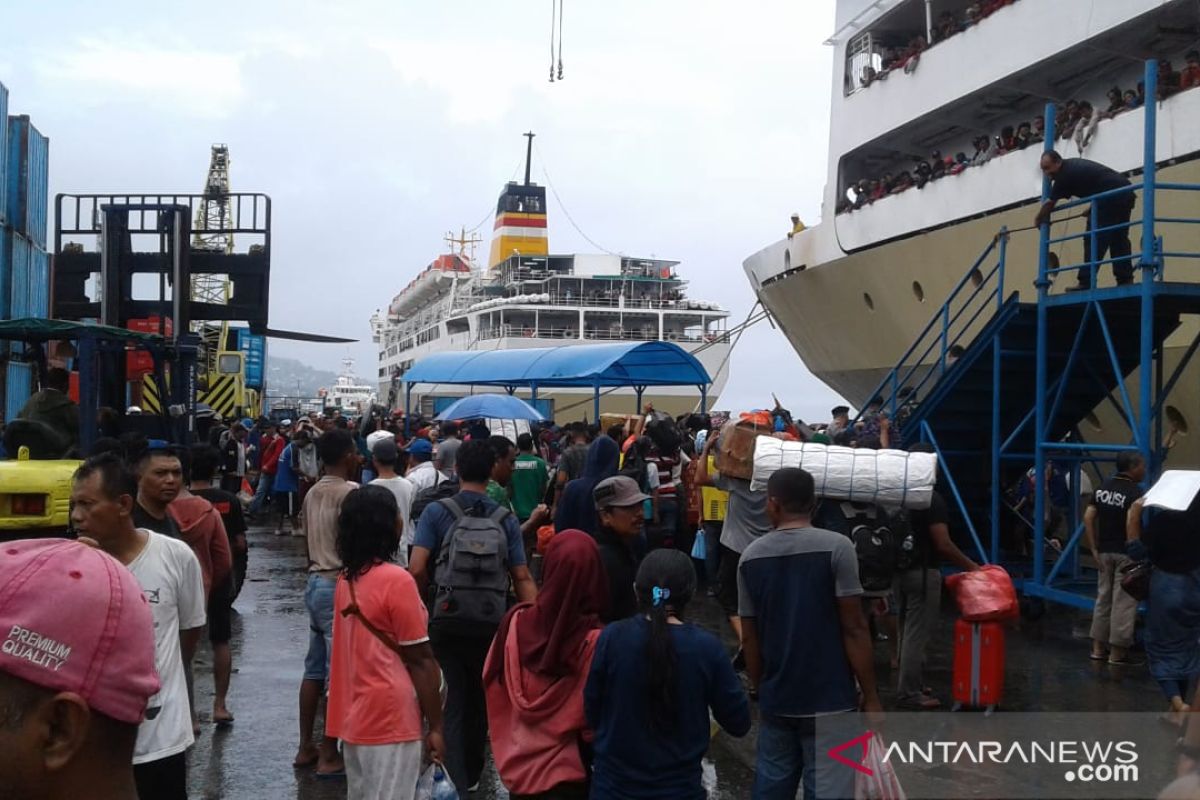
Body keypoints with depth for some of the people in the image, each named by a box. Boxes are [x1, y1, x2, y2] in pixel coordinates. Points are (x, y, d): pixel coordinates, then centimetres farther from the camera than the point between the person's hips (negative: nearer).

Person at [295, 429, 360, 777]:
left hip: (315, 582, 9)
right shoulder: (350, 492, -16)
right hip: (339, 586, -9)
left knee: (314, 668, 15)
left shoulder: (313, 493, 11)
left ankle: (306, 747, 22)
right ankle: (328, 754, 3)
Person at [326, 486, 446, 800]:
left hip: (354, 719, 8)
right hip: (390, 721, -8)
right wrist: (435, 726, -9)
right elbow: (419, 660, -14)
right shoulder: (396, 580, -16)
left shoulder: (346, 579, 6)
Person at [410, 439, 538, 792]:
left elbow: (417, 569, -12)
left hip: (446, 621, -2)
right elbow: (523, 578, -2)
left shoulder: (436, 512, -5)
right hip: (491, 624, 2)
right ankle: (471, 773, 35)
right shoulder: (505, 519, 1)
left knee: (449, 706, 5)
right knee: (479, 702, 20)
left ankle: (453, 781, -6)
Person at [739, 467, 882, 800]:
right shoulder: (836, 548, -10)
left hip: (776, 698, 4)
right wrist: (870, 696, -5)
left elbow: (749, 638, 6)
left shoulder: (751, 557, 2)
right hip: (828, 698, -4)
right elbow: (854, 629, -12)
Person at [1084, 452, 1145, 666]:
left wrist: (1094, 549, 6)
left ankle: (1098, 647, 17)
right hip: (1126, 553, -7)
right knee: (1123, 601, 0)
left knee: (1103, 597, 14)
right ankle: (1117, 650, 3)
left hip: (1104, 551, 7)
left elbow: (1088, 518, 4)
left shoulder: (1103, 488, 8)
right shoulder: (1134, 492, -14)